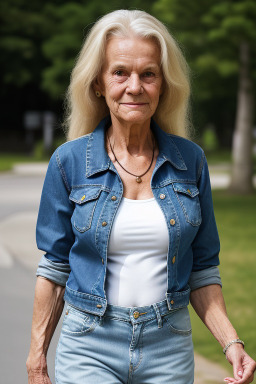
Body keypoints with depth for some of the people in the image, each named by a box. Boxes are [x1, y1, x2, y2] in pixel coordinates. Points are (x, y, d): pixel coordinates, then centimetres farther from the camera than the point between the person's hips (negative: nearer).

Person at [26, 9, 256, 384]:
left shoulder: (190, 161, 2)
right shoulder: (70, 161, -3)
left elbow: (202, 270, 7)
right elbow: (55, 266, 5)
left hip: (170, 351, 2)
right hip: (89, 349, -2)